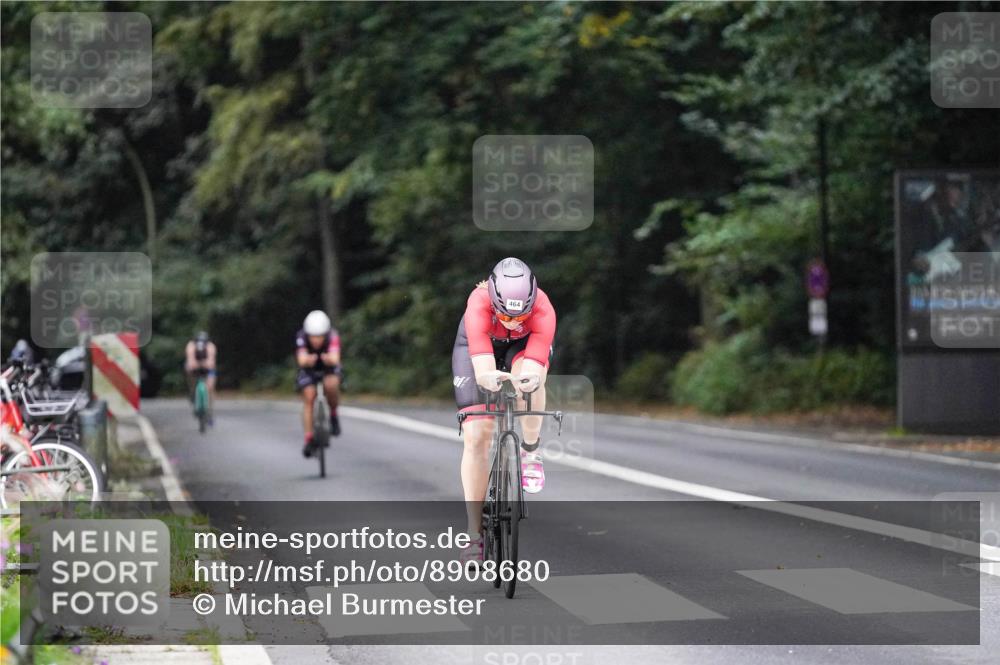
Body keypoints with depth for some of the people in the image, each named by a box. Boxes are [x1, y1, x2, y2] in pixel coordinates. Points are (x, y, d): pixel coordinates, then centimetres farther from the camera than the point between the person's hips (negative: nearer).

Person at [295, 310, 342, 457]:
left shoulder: (333, 336, -32)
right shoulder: (302, 337, -31)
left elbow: (335, 358, -46)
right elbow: (301, 359, -45)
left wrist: (329, 359, -70)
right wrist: (307, 360, -69)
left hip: (329, 368, -1)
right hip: (308, 369, 1)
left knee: (331, 385, -31)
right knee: (309, 397, -18)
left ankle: (333, 415, -5)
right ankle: (309, 438, -10)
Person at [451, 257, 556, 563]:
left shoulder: (542, 309, -37)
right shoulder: (479, 303, -40)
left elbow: (537, 360, -50)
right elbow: (482, 363, -53)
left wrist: (531, 377, -73)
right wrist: (487, 377, -76)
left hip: (525, 345, 0)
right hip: (479, 346, 0)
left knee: (529, 377, -38)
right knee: (476, 437, -11)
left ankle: (530, 451, -10)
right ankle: (475, 533, -3)